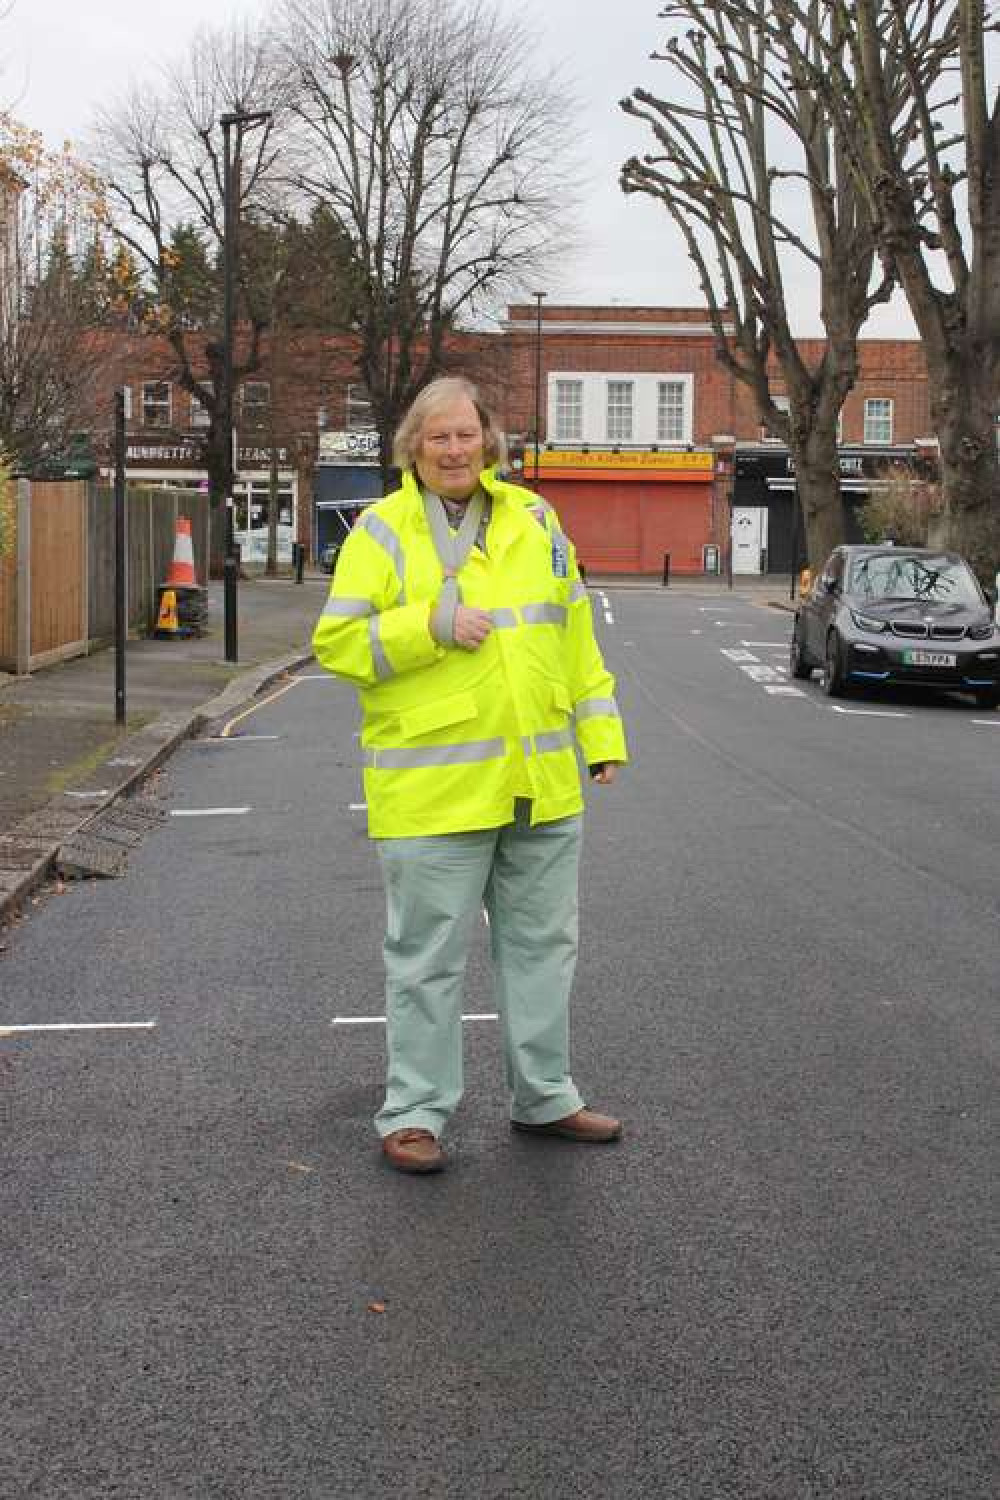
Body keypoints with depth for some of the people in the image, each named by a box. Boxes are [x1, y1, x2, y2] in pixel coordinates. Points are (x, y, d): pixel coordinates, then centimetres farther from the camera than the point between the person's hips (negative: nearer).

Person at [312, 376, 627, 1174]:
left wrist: (601, 733, 12)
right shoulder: (382, 531, -3)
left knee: (543, 943, 15)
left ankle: (545, 1096, 29)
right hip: (433, 789, -5)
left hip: (541, 782, 5)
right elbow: (336, 643, -9)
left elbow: (576, 634, 15)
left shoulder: (533, 519, 11)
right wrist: (431, 625, -19)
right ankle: (415, 1111, 14)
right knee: (429, 957, 2)